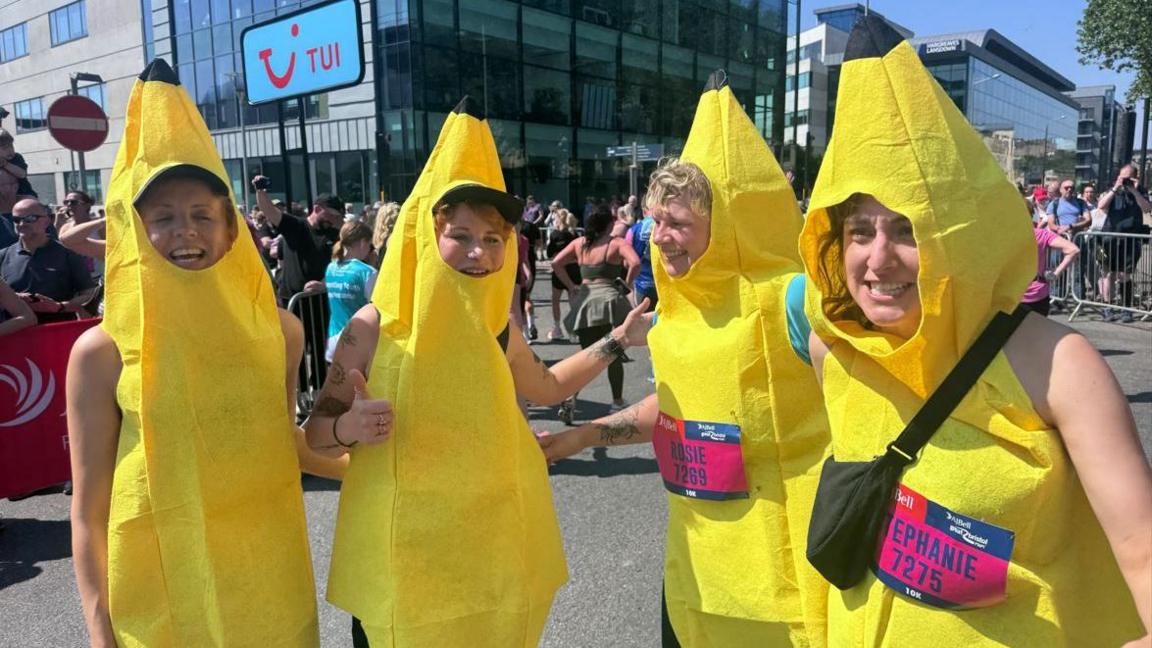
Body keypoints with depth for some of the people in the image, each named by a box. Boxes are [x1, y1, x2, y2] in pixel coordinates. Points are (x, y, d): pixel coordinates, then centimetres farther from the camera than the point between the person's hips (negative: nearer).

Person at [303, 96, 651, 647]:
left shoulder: (496, 325, -1)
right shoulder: (374, 327, -13)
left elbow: (546, 387, 18)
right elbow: (317, 431, -4)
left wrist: (615, 342, 11)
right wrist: (350, 429, -26)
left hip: (490, 547, 4)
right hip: (401, 553, -3)